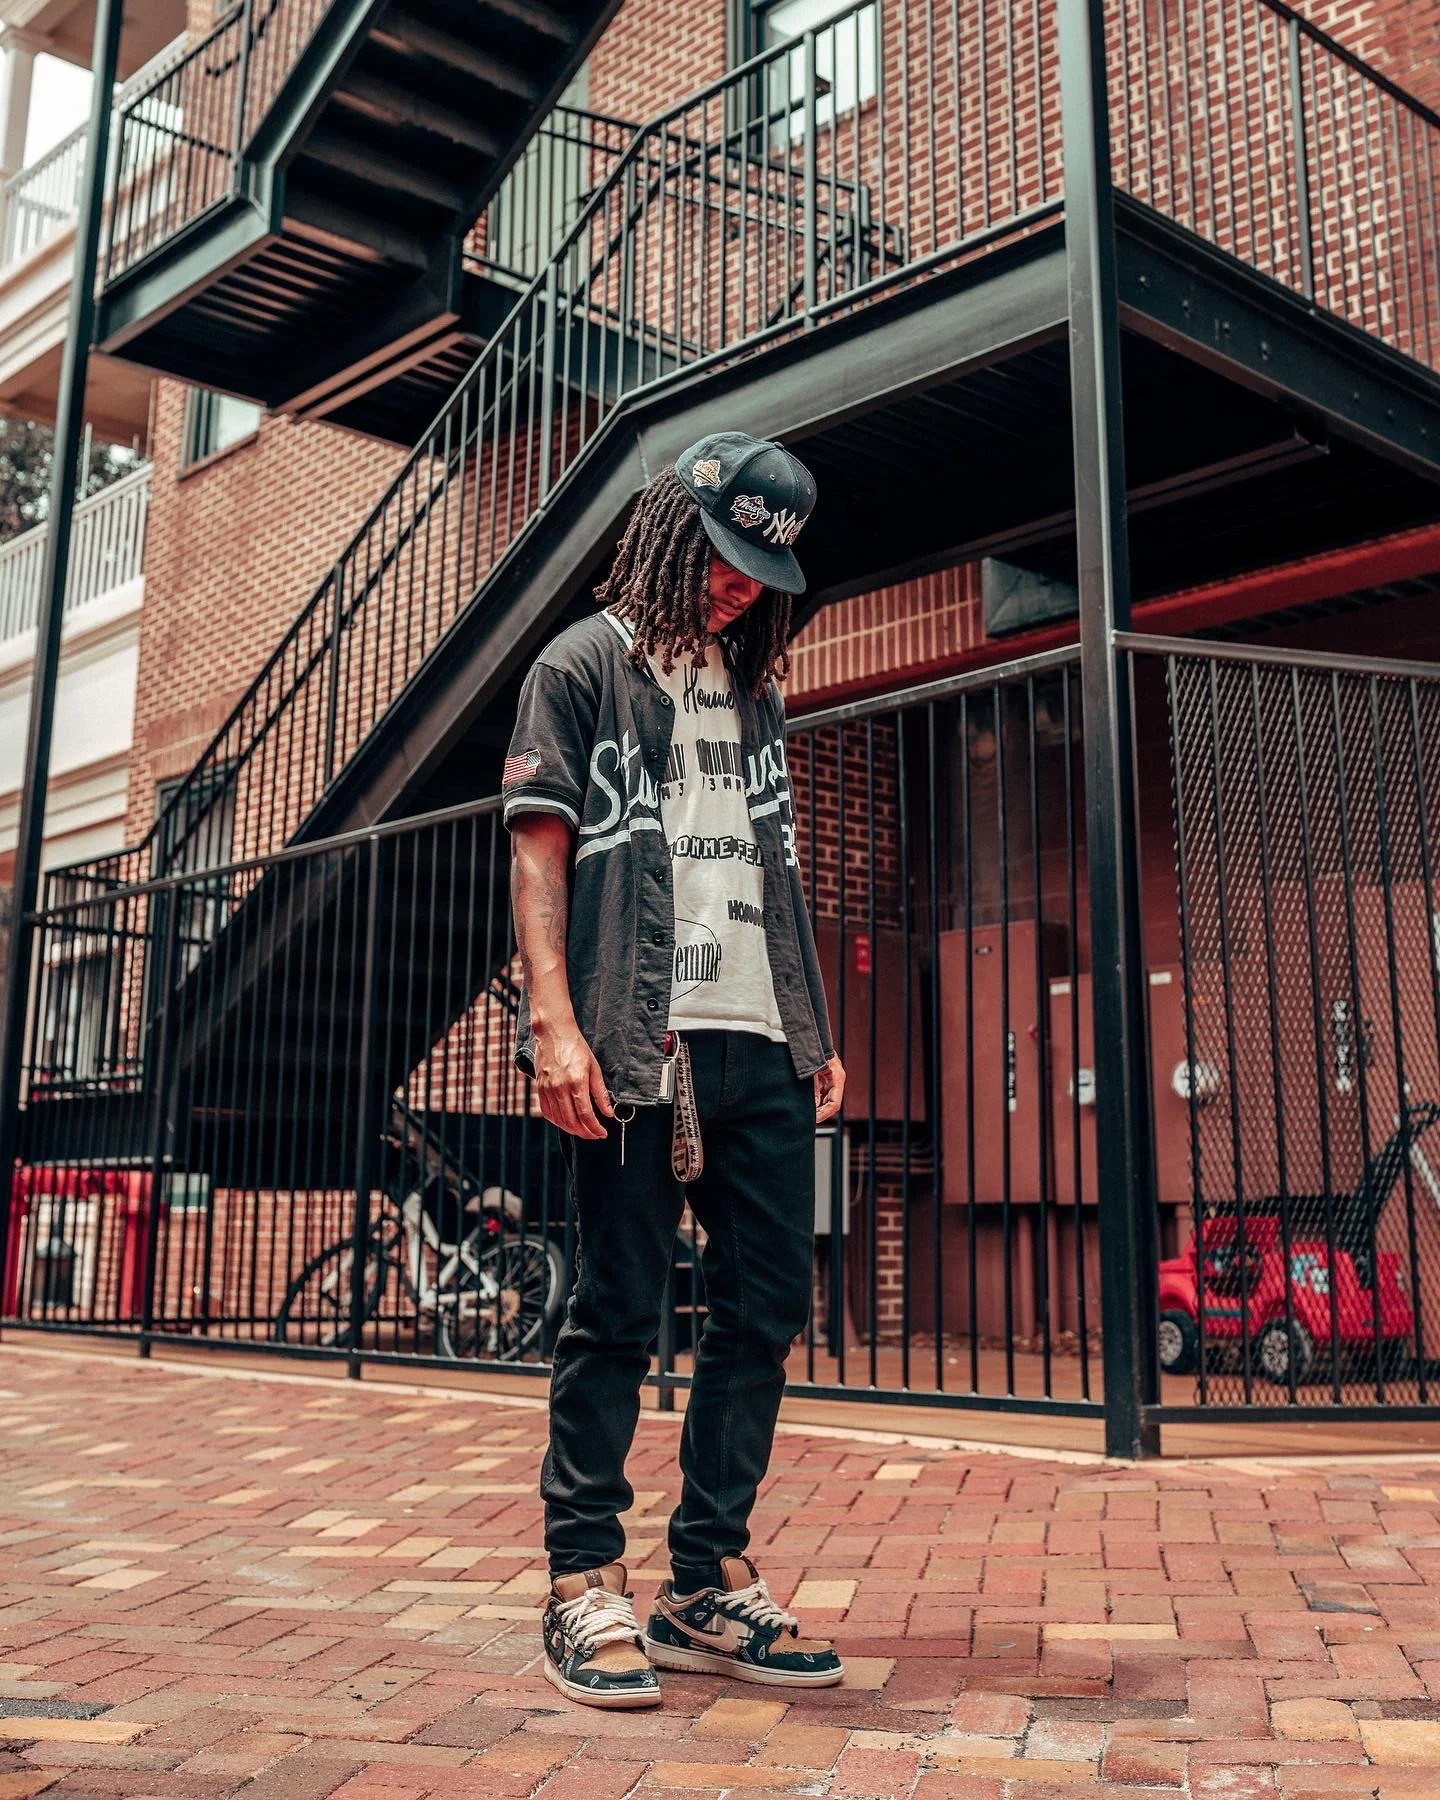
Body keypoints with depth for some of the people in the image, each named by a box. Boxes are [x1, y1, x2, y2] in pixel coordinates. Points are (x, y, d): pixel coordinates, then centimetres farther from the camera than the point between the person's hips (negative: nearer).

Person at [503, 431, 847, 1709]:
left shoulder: (755, 692, 23)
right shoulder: (584, 666, 6)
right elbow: (538, 851, -3)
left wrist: (817, 1030, 13)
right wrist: (555, 1023, -15)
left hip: (763, 1047, 6)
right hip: (641, 1044, -6)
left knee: (768, 1306, 5)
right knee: (619, 1313, -2)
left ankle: (710, 1584, 16)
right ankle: (587, 1588, 9)